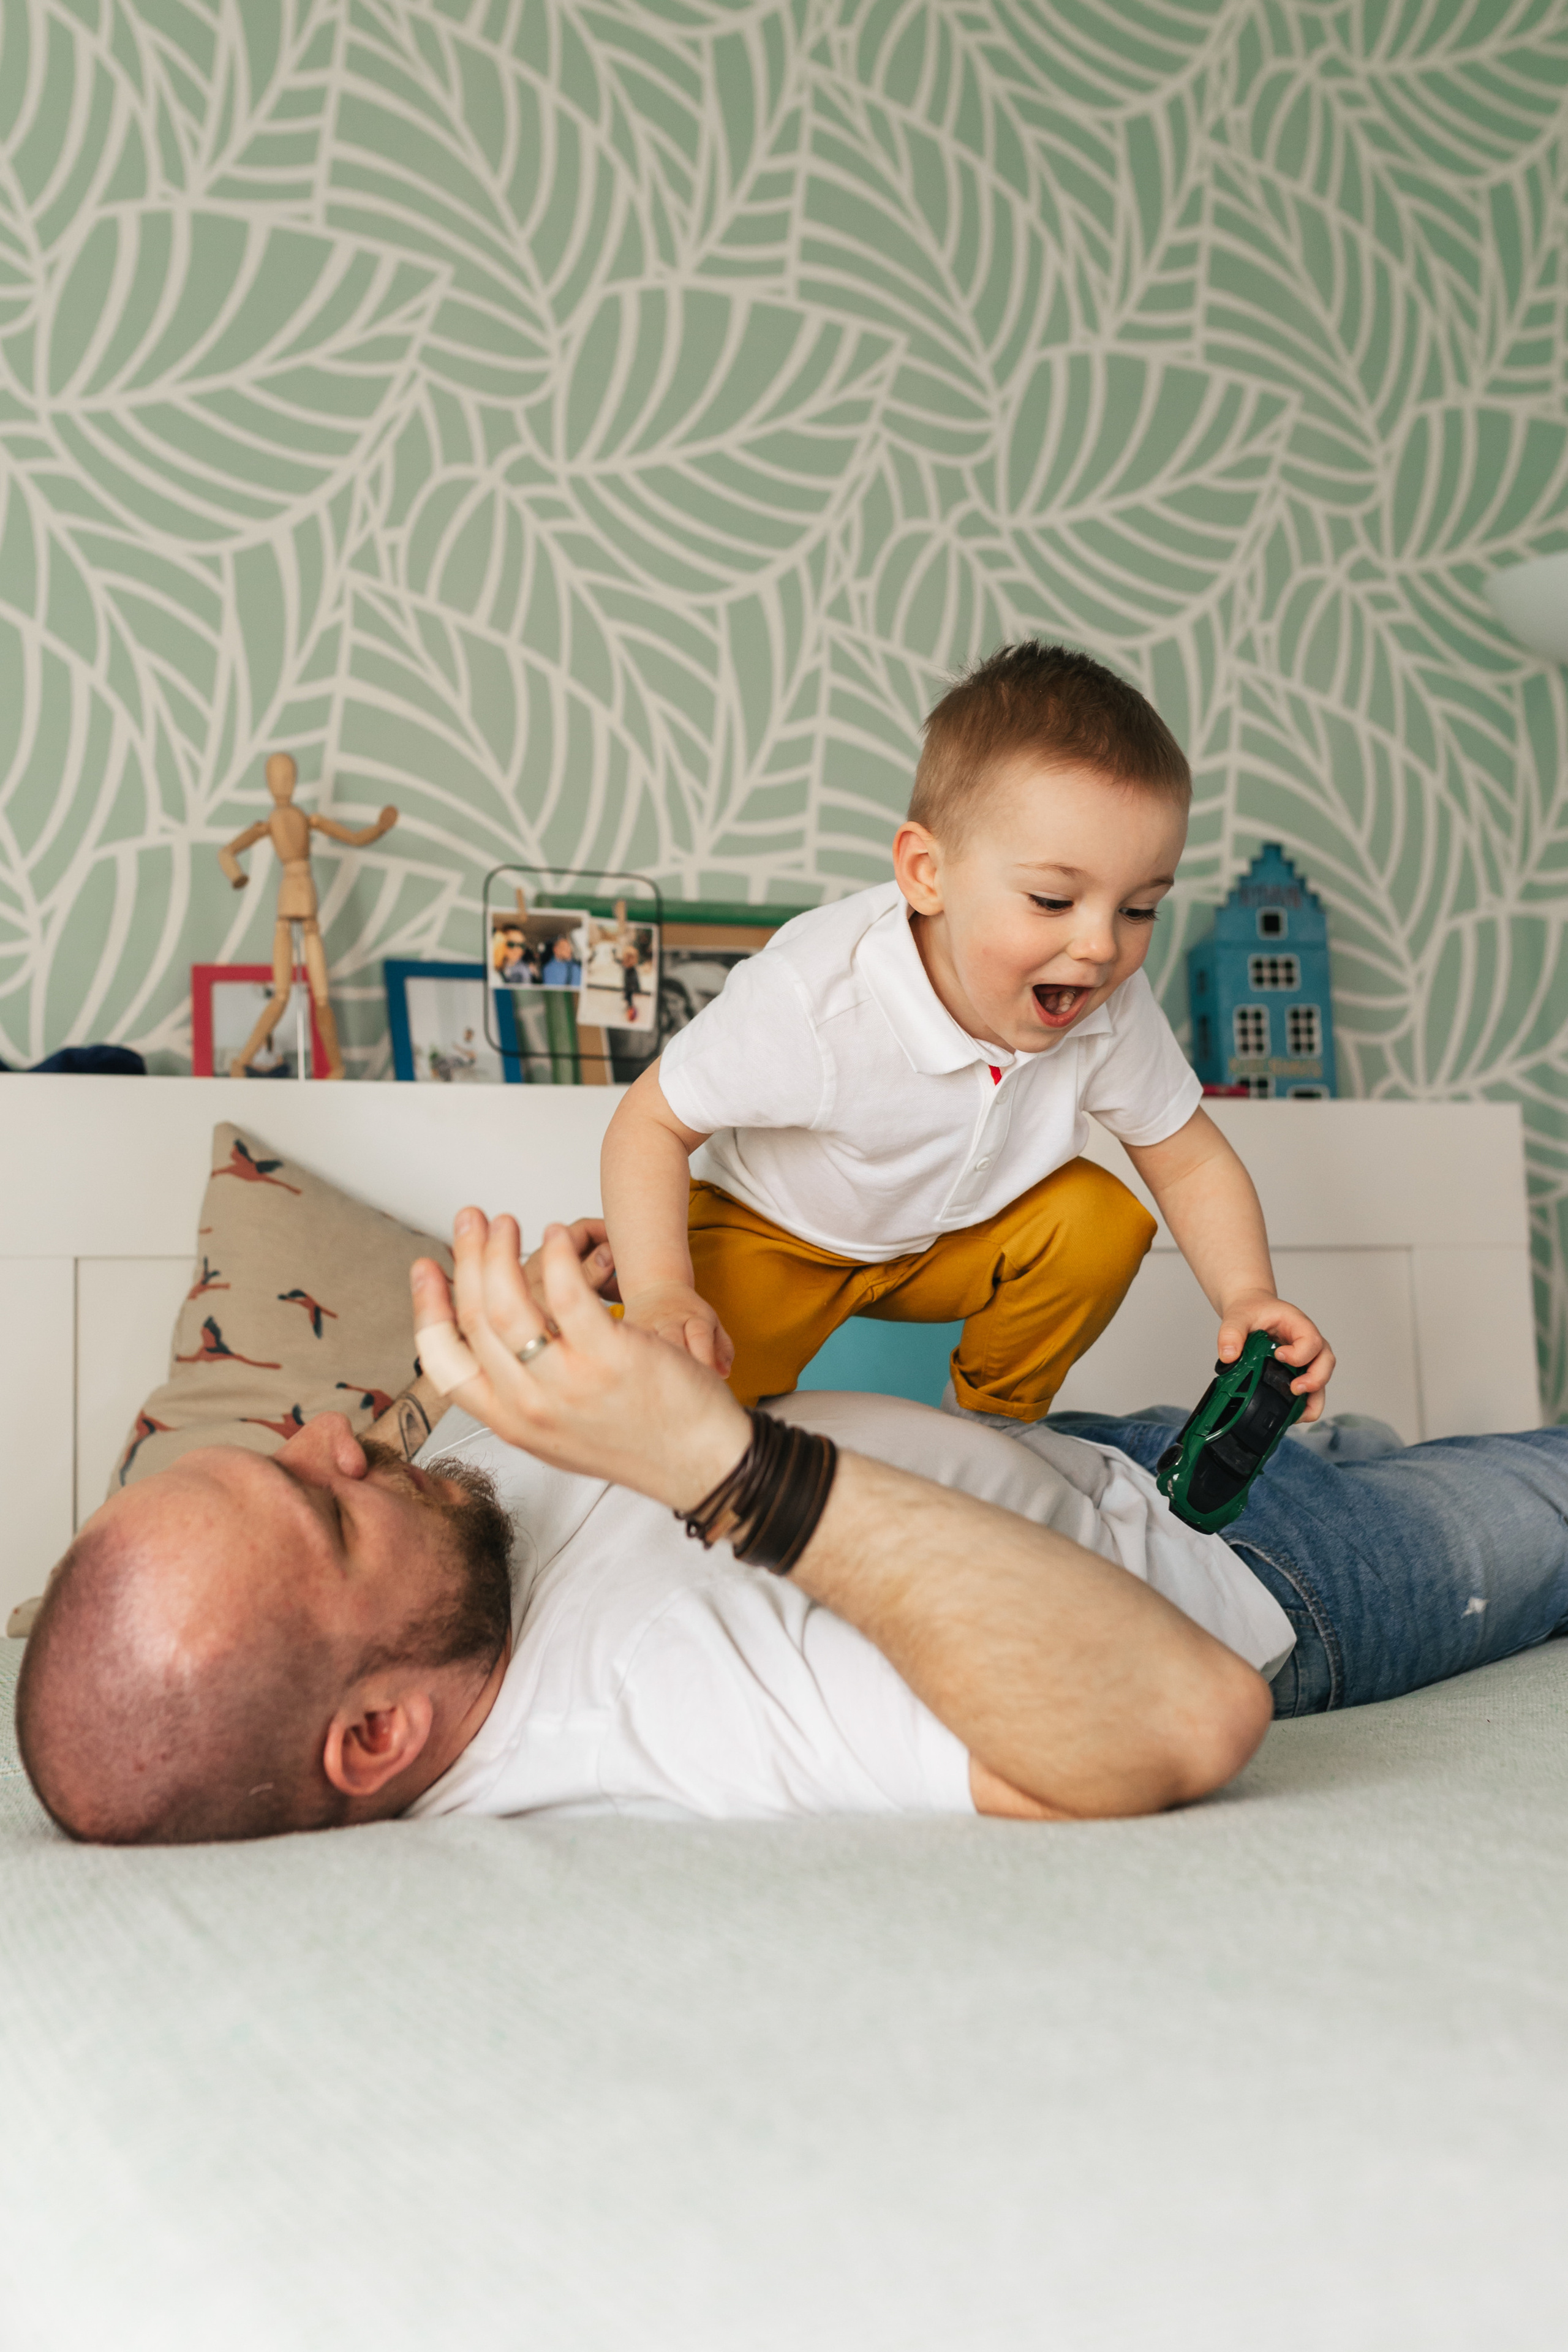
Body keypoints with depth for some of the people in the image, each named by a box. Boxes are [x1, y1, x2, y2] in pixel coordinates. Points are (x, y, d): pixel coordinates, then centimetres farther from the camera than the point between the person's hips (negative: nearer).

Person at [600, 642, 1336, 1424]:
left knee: (1102, 1220, -17)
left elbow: (1191, 1162, -9)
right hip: (771, 1234, -4)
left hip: (962, 1232, 5)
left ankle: (994, 1419, 12)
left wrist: (1248, 1296, -26)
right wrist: (659, 1295, -41)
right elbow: (653, 1123, -27)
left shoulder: (1112, 1011, -23)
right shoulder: (815, 1002, -38)